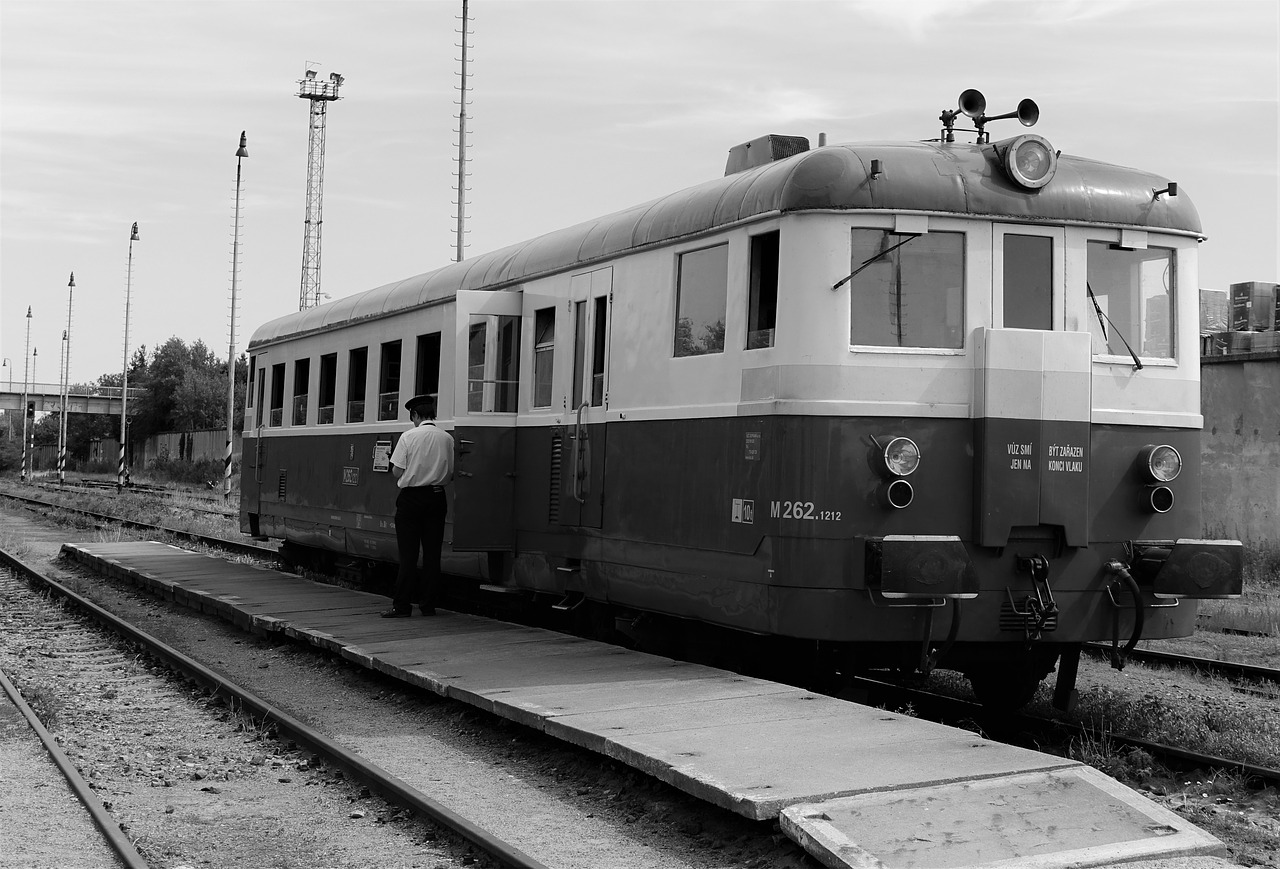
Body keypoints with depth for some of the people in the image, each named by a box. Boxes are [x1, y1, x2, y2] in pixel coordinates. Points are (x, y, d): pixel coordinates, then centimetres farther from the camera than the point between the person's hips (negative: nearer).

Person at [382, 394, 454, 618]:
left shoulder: (409, 436, -9)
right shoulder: (447, 438, 1)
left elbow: (397, 472, -9)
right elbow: (450, 474, 3)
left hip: (411, 498, -3)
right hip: (437, 497, 3)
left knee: (408, 553, 0)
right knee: (432, 552, 9)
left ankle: (402, 605, 0)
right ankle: (428, 604, 13)